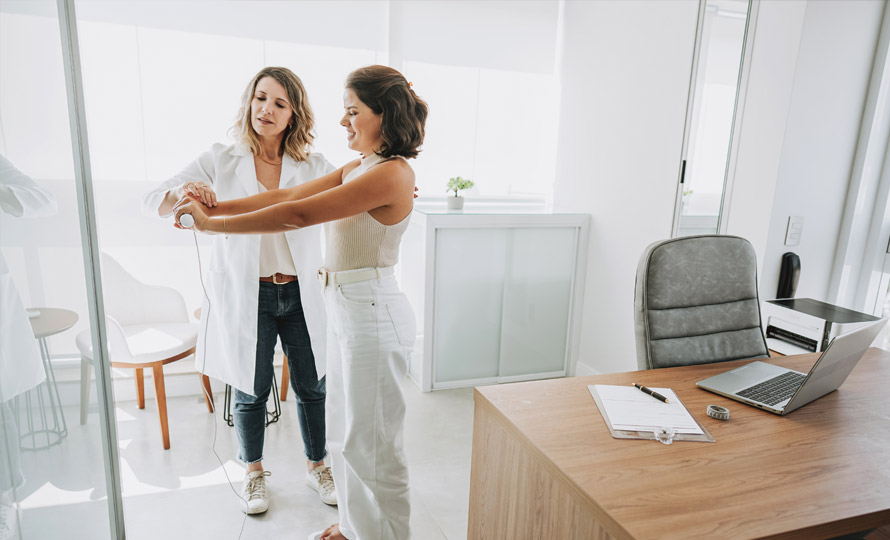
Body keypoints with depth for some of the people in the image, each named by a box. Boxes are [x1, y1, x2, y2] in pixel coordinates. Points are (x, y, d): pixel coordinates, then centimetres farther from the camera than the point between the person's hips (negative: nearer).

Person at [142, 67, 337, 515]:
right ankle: (254, 472, 39)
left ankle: (316, 466, 36)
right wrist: (181, 193, -29)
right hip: (244, 297, -1)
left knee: (311, 388, 11)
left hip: (301, 296, 1)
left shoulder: (313, 167, 0)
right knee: (251, 392, 13)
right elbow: (153, 201, -5)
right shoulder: (220, 162, -2)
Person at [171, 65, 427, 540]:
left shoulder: (392, 174, -19)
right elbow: (289, 195, 8)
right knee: (344, 430, 22)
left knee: (372, 440, 7)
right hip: (344, 310, 10)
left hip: (371, 314, -10)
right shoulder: (356, 169, 12)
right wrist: (215, 207, -1)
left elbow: (298, 214, -21)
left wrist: (213, 224, -13)